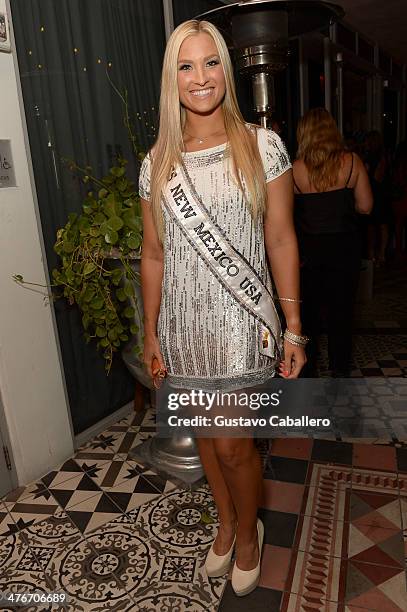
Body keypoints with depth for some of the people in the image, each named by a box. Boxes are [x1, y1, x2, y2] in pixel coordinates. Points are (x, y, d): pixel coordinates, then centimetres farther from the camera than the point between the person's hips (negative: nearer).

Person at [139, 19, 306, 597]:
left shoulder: (262, 146, -3)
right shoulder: (157, 162, 5)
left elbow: (281, 240, -3)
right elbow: (153, 254, 7)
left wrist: (294, 328, -5)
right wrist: (150, 332, 8)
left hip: (242, 319, -3)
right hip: (184, 321, 3)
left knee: (233, 444, 2)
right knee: (205, 432, 17)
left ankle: (249, 530, 35)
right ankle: (226, 522, 44)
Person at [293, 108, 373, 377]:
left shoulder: (295, 168, -8)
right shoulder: (352, 161, -6)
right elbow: (365, 206, -4)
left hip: (307, 248, 0)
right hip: (344, 246, 0)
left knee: (308, 310, 14)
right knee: (341, 310, 11)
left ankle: (308, 368, 26)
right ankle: (340, 369, 20)